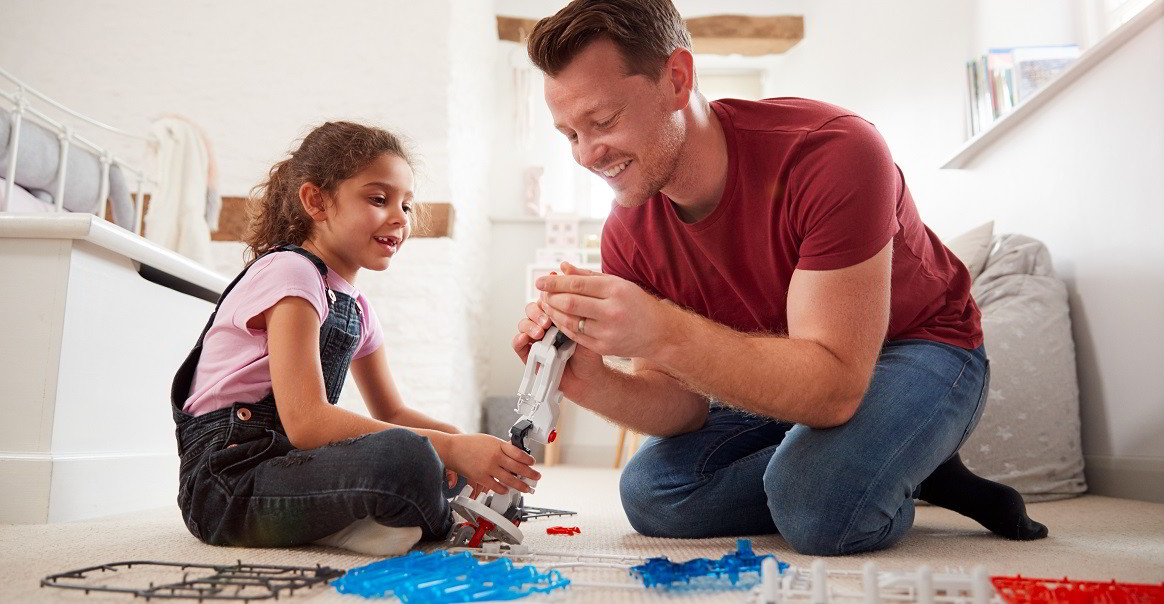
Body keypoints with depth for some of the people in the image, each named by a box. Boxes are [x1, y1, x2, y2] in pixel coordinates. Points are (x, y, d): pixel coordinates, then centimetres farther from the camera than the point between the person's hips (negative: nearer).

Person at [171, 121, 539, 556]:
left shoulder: (355, 308, 14)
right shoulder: (289, 272, -14)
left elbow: (390, 412, 19)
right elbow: (305, 421, -25)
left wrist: (466, 443, -4)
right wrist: (451, 447, -28)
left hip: (292, 459, 10)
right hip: (225, 479, -10)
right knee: (405, 456, -35)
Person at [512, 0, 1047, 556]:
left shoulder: (832, 153, -32)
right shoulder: (628, 236, -15)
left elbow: (834, 388, -37)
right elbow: (683, 404, -13)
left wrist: (665, 332, -49)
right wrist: (595, 385, -34)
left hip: (920, 349, -6)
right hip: (786, 375, 6)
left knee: (818, 506, -34)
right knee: (648, 492, -7)